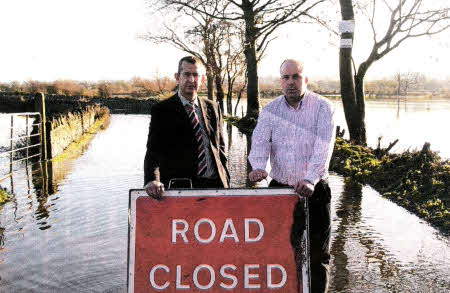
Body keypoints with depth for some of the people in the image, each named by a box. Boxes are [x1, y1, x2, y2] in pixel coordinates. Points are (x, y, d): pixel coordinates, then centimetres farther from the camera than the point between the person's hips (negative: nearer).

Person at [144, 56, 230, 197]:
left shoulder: (213, 108, 14)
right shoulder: (161, 110, 0)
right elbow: (153, 150, -8)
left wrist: (225, 179, 8)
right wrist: (152, 180, -26)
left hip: (214, 185, 4)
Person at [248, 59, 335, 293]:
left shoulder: (323, 108, -3)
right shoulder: (270, 110, 5)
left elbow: (323, 147, -15)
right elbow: (260, 140, -9)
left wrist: (310, 180, -29)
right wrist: (259, 166, -30)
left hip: (314, 191, -2)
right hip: (279, 188, 2)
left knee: (317, 255, 7)